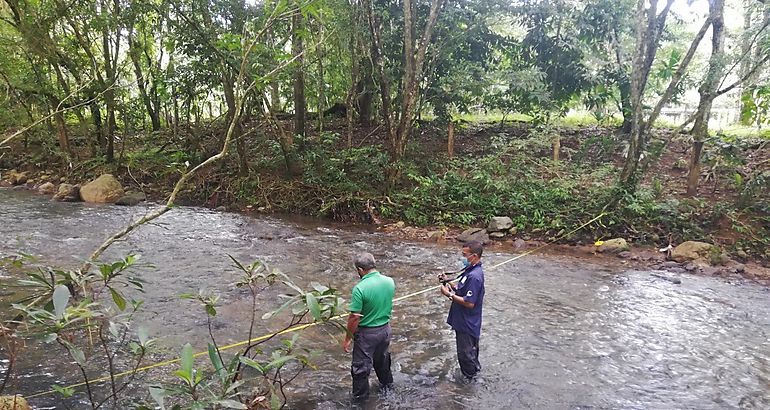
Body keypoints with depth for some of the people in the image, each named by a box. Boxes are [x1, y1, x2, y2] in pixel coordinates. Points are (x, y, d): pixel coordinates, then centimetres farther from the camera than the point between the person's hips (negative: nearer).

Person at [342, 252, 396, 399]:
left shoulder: (360, 288, -27)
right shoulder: (390, 281, -9)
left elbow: (355, 317, -22)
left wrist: (347, 339, -12)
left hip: (367, 333, -6)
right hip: (385, 328, 6)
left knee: (361, 365, 13)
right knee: (383, 358, 30)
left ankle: (360, 396, 29)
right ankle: (387, 383, 50)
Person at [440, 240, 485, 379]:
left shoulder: (474, 276, -28)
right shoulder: (471, 270, 4)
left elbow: (469, 303, -28)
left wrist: (450, 294, -21)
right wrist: (450, 283, 0)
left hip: (467, 324, -9)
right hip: (465, 321, 9)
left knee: (465, 353, 8)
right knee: (471, 349, 26)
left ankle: (470, 379, 25)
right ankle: (475, 369, 44)